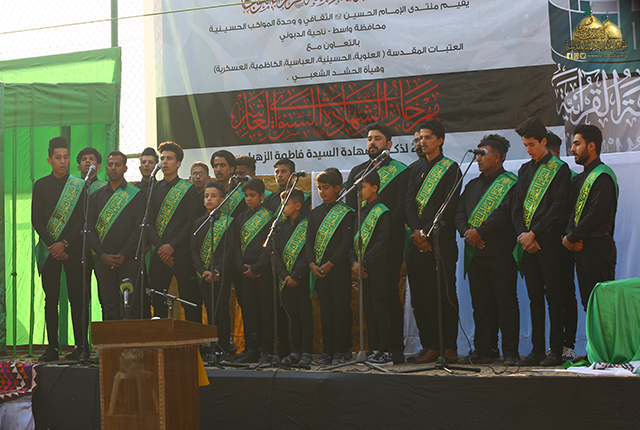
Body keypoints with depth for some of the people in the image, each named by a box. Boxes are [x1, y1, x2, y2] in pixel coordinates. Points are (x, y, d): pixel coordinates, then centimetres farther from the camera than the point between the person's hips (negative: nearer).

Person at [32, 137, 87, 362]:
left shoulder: (79, 186, 6)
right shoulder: (41, 185, 8)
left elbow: (82, 219, 0)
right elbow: (36, 219, 3)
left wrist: (65, 243, -10)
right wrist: (51, 245, -7)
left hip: (73, 248, -1)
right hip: (49, 249, 1)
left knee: (77, 298, -2)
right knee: (51, 299, 1)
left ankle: (80, 345, 3)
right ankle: (52, 346, 5)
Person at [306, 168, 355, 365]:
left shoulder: (345, 213, -2)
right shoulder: (314, 213, 15)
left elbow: (347, 242, -10)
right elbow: (309, 242, 10)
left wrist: (330, 264, -15)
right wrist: (313, 264, -5)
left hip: (339, 268, -5)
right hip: (318, 269, 5)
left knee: (340, 309, -2)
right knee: (325, 310, 8)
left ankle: (341, 351, 5)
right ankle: (327, 351, 12)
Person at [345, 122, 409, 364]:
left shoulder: (400, 171, 6)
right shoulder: (357, 172, 19)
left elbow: (402, 206, -4)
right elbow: (349, 206, 11)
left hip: (390, 239, -4)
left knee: (390, 292, -6)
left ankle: (396, 347, -1)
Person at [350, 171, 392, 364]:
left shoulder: (382, 212, -9)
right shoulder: (361, 211, 15)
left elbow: (382, 243, -16)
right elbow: (354, 238, 14)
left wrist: (364, 263, -16)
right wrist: (354, 262, -1)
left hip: (377, 267, -8)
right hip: (362, 268, 8)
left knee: (380, 307, -5)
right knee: (368, 309, 9)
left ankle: (385, 351, -1)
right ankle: (374, 349, 15)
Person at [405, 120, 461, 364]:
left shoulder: (451, 168, 3)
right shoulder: (417, 171, 21)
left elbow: (449, 205, -7)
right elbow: (409, 203, 9)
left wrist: (426, 232, -13)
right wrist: (416, 231, -8)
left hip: (441, 241, -5)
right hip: (418, 241, 5)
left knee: (445, 293, -5)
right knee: (421, 295, 2)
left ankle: (450, 347, -1)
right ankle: (430, 346, 8)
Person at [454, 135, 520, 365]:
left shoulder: (510, 183, -1)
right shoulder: (472, 185, 22)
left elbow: (504, 213, -14)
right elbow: (459, 212, 14)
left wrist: (479, 232, -15)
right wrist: (466, 232, -5)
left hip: (500, 253, -6)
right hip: (475, 253, 7)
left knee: (506, 302, -4)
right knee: (480, 304, 8)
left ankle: (510, 352, 1)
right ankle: (483, 351, 14)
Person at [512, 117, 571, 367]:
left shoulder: (559, 169, -2)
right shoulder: (525, 170, 17)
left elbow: (558, 206, -11)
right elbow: (517, 207, 13)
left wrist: (534, 233, -14)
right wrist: (522, 234, -2)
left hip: (548, 240, -6)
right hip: (527, 241, 6)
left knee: (553, 296, -3)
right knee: (535, 297, 9)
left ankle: (556, 350, 2)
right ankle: (537, 349, 13)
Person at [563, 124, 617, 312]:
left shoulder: (603, 176, -11)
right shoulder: (579, 179, 20)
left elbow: (596, 214, -18)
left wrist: (571, 238, -12)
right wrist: (570, 233, -6)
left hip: (598, 247, -9)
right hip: (581, 248, 9)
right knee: (588, 303, 11)